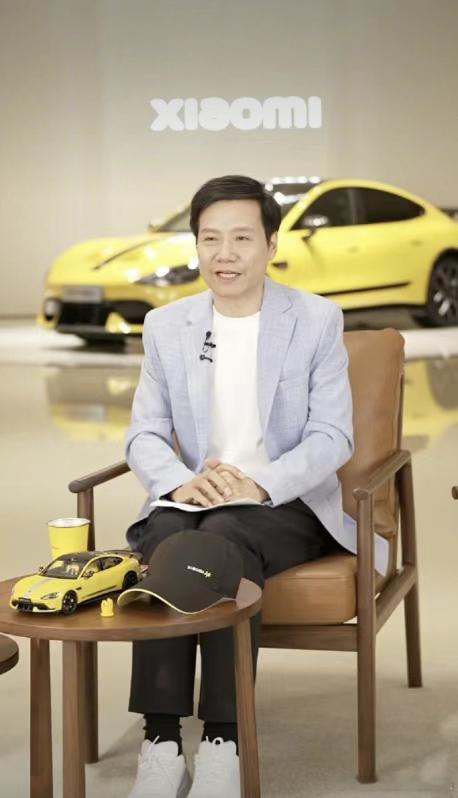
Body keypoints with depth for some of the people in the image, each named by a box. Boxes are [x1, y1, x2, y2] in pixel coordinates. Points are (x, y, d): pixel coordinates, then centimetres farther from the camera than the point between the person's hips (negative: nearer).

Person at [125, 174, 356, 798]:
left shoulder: (318, 320, 0)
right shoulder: (166, 326, 9)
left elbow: (333, 437, -5)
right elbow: (144, 435, 6)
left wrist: (259, 484, -22)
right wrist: (181, 482, -17)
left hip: (287, 505, -2)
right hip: (193, 499, 3)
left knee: (225, 534, -35)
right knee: (163, 537, -32)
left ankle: (224, 746, -32)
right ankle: (162, 747, -32)